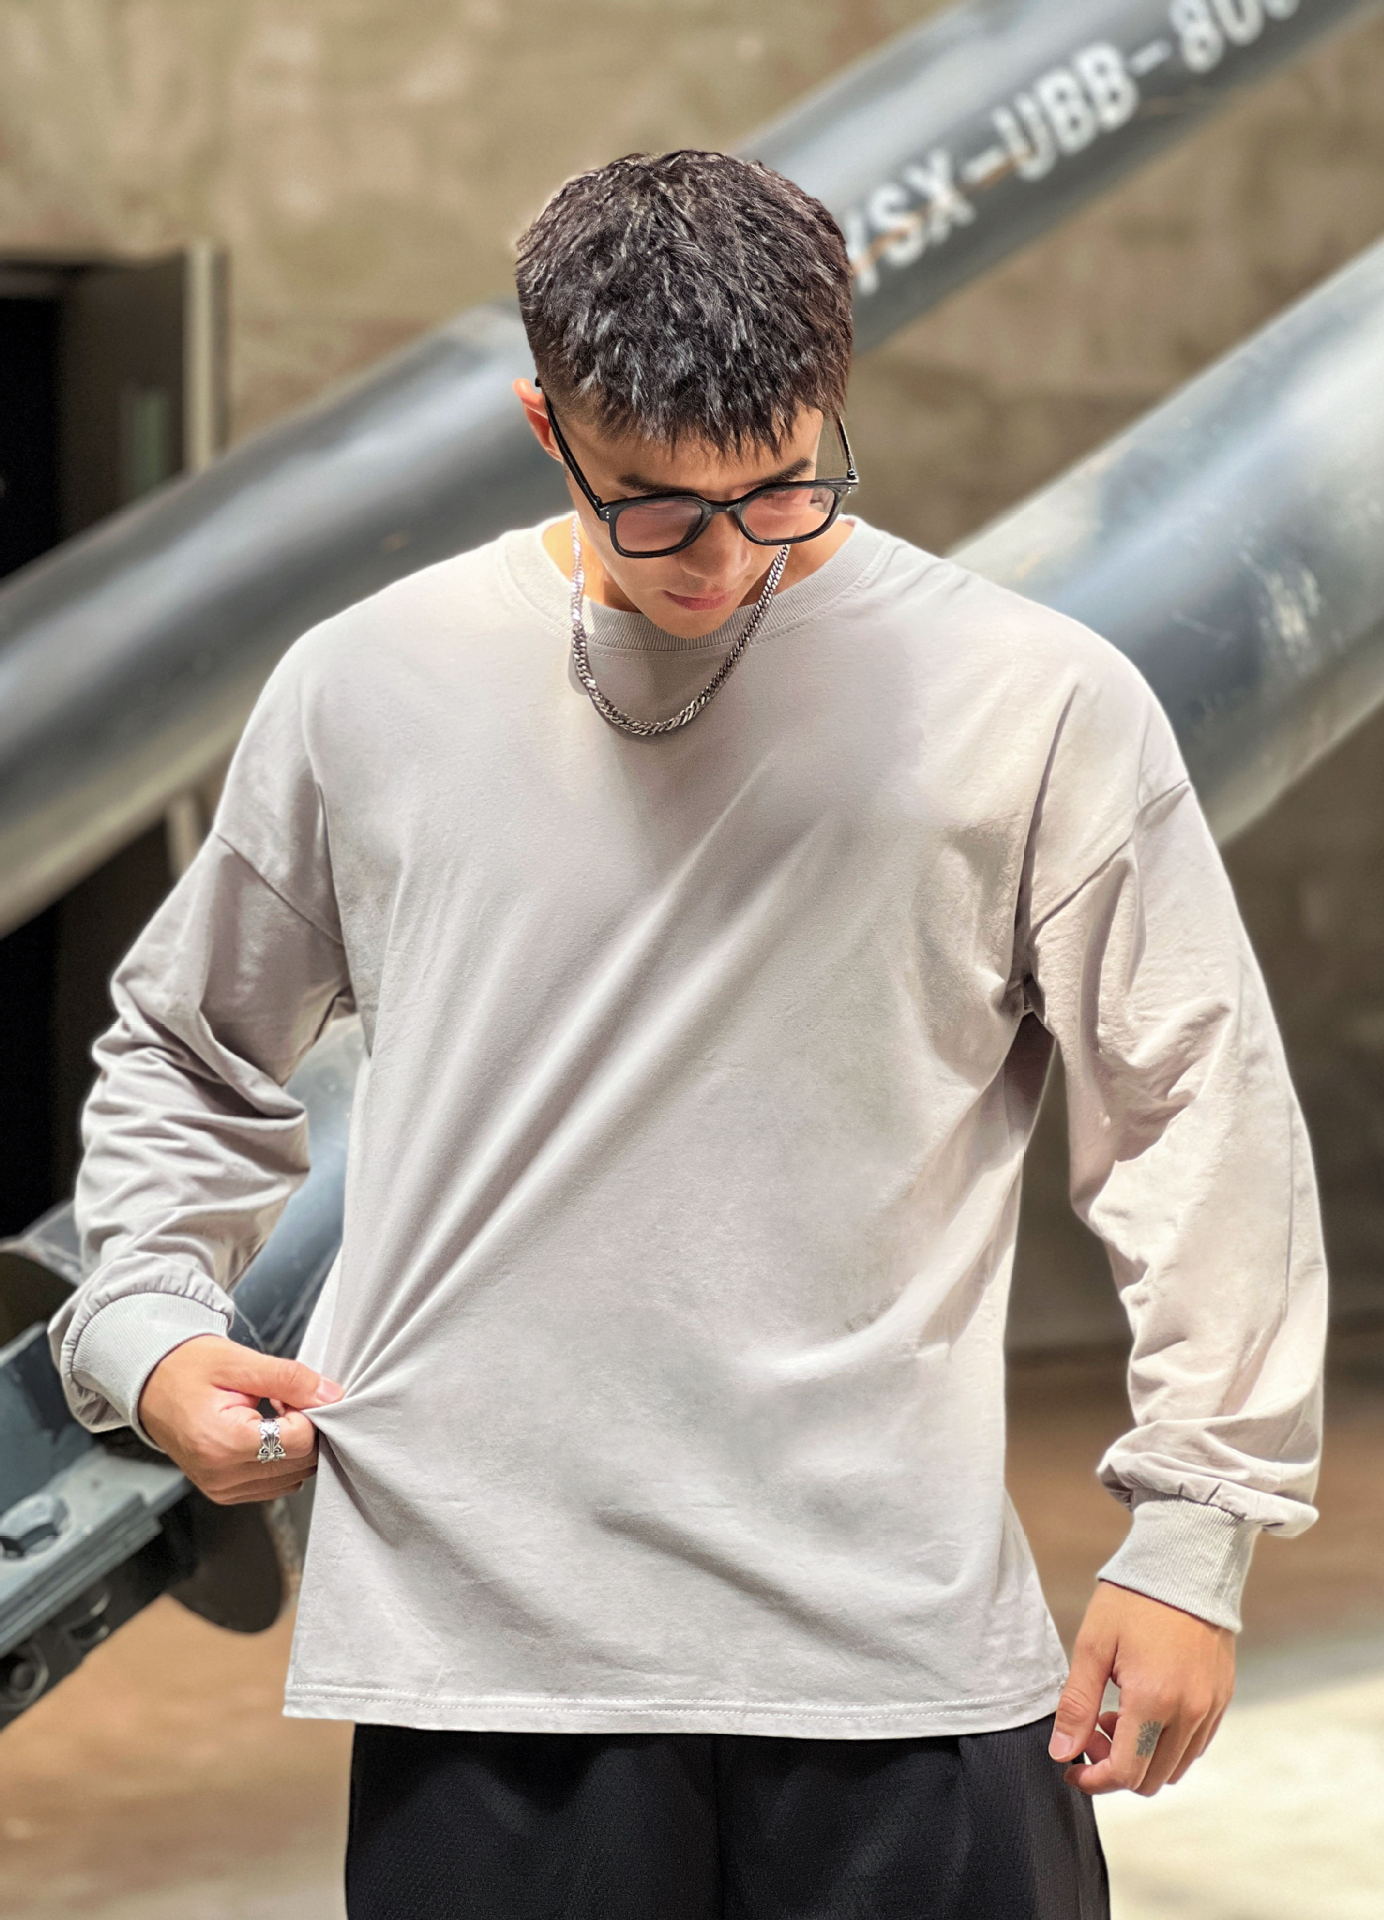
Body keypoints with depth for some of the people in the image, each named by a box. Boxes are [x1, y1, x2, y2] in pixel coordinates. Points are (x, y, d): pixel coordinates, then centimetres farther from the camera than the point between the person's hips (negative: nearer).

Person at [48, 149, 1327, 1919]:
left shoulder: (1036, 703, -1)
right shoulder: (365, 689, 4)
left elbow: (1196, 1117, 3)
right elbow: (182, 1056, 19)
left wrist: (1195, 1532, 1)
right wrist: (148, 1328, 3)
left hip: (900, 1640, -1)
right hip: (474, 1624, 1)